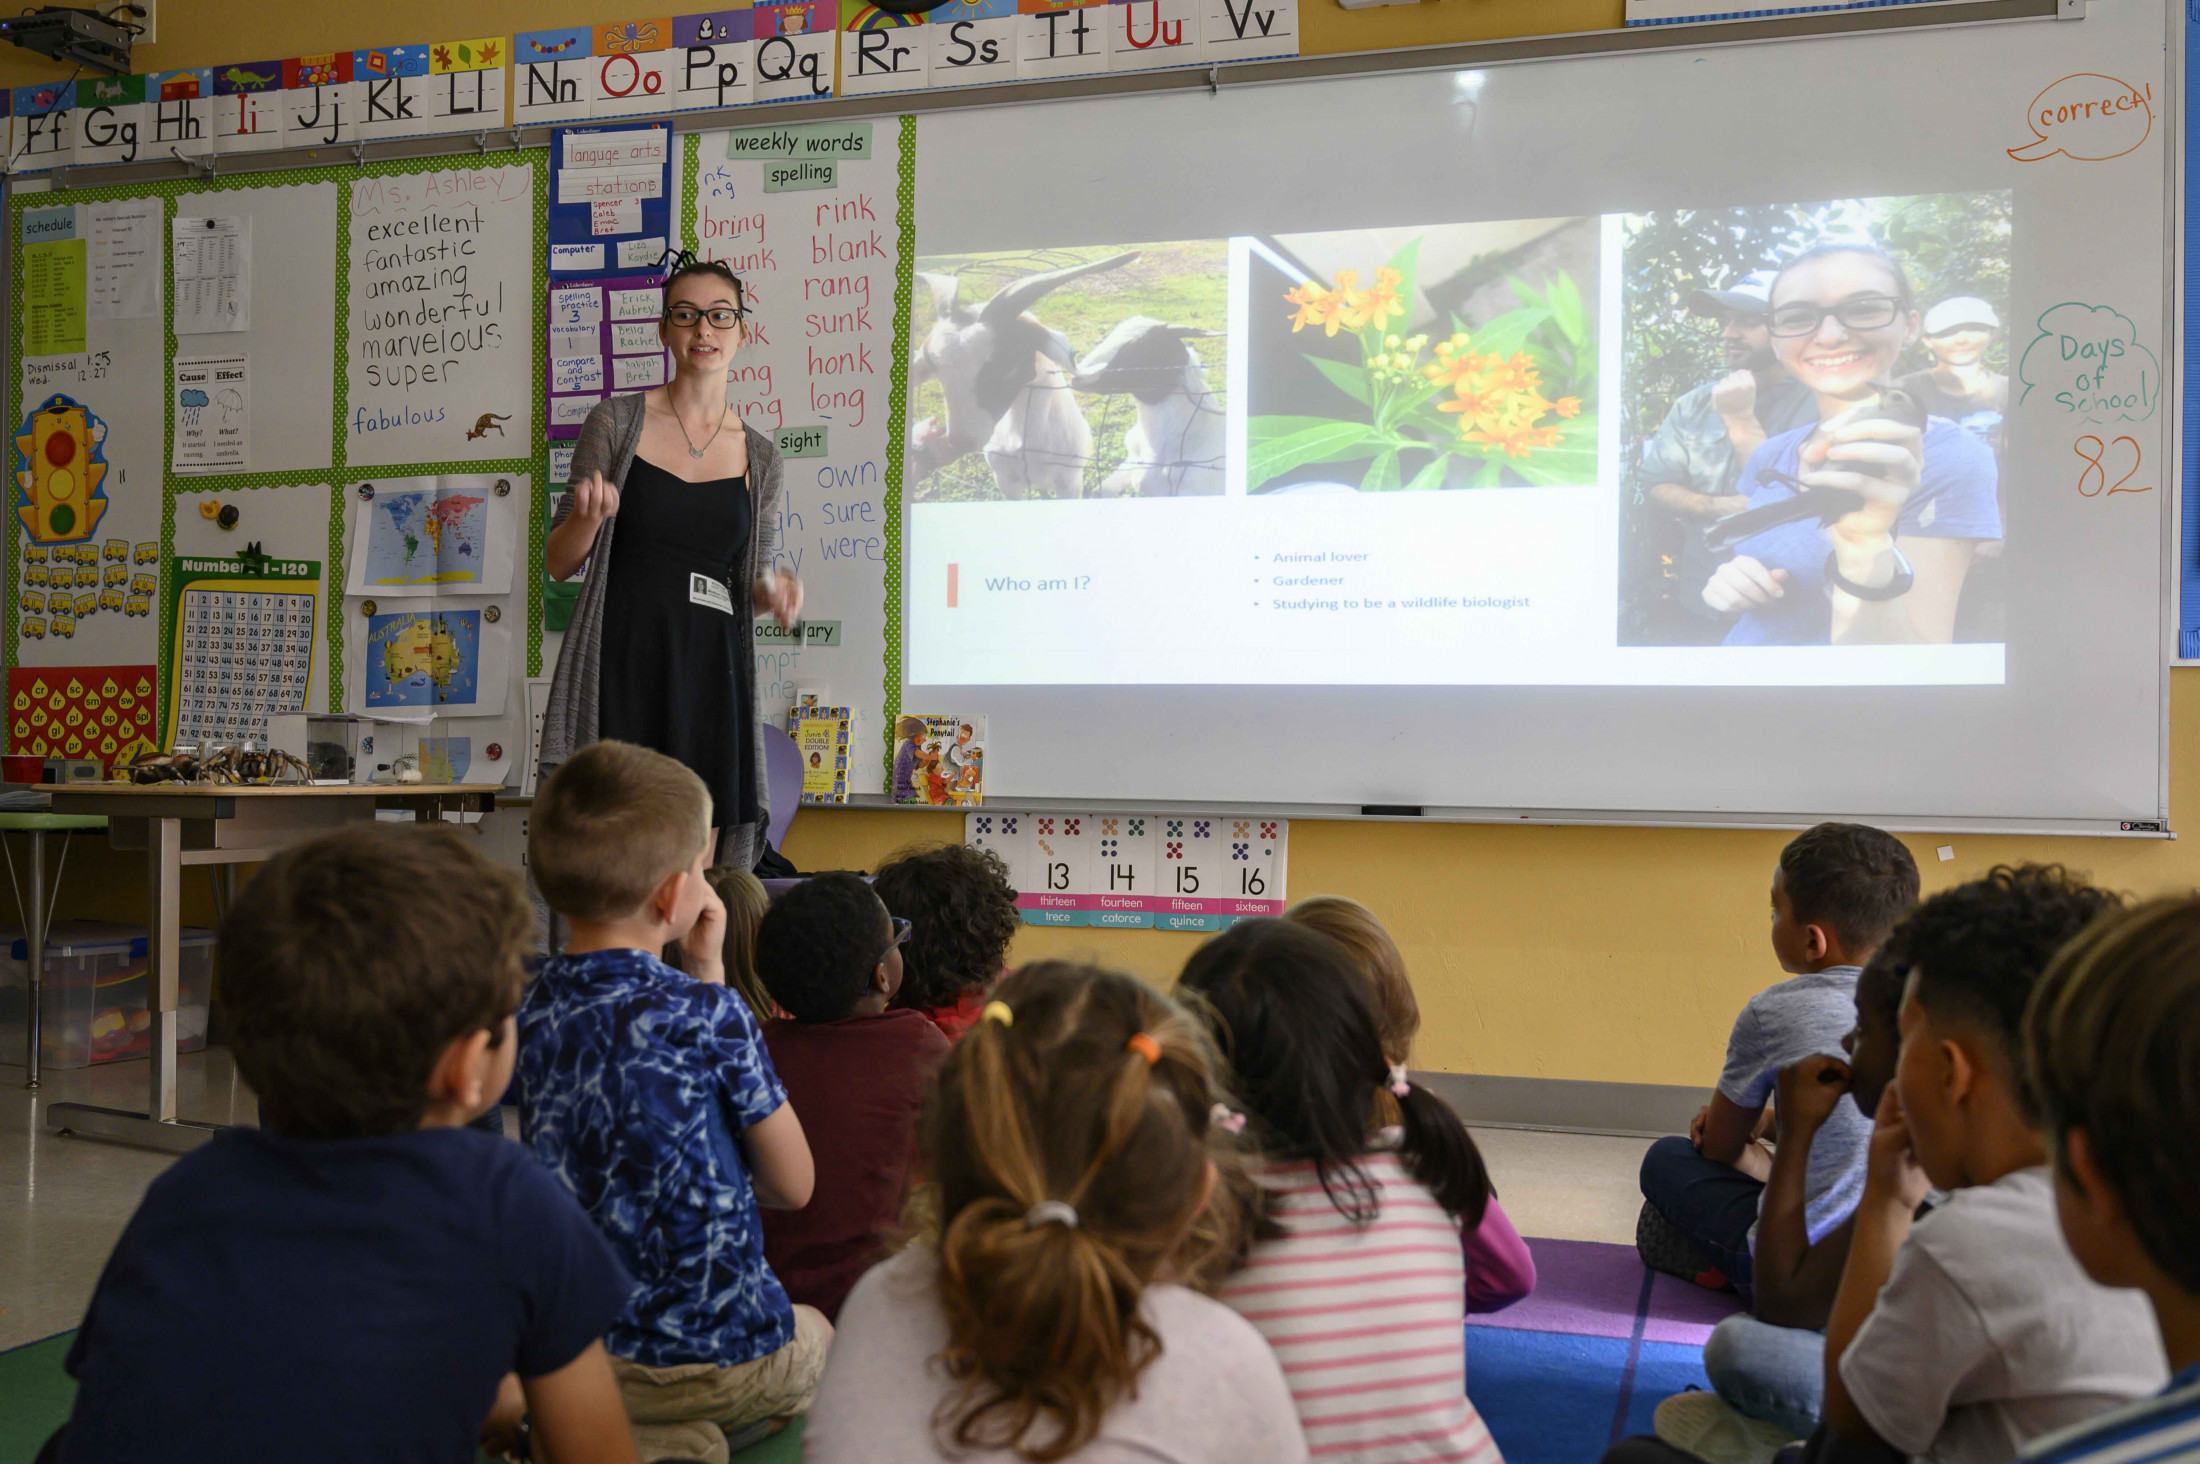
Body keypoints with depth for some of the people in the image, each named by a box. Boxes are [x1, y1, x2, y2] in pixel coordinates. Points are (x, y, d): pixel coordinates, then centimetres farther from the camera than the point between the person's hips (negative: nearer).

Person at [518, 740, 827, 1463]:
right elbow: (793, 1184, -4)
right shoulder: (711, 1015, -18)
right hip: (717, 1348, -4)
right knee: (817, 1331, 28)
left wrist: (701, 978, 7)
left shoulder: (527, 1005, -3)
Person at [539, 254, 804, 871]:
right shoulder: (616, 423, 4)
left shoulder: (759, 456, 12)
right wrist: (589, 516, -15)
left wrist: (774, 591, -4)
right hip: (621, 664, -2)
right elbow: (558, 563, 6)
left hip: (711, 671, 3)